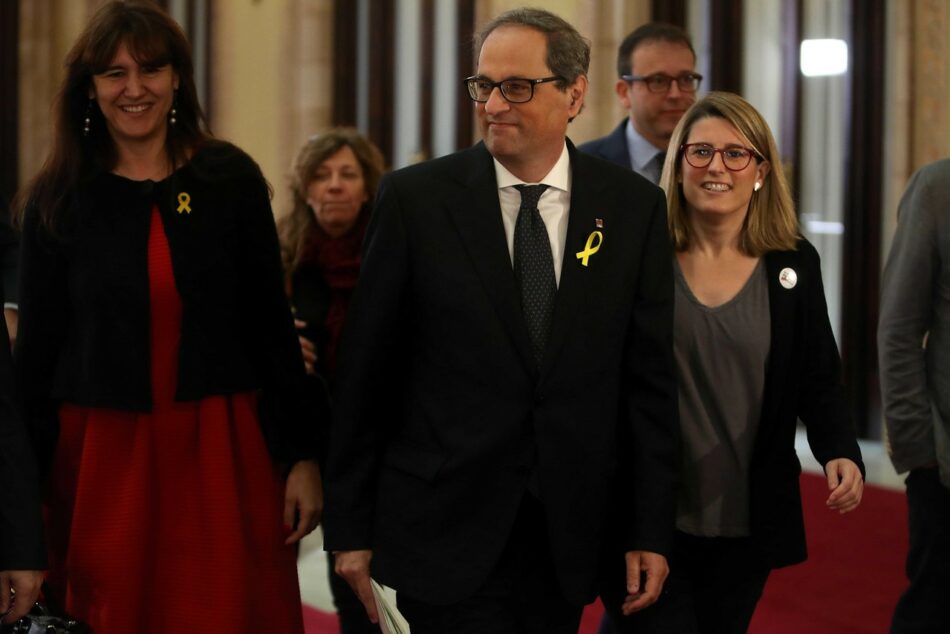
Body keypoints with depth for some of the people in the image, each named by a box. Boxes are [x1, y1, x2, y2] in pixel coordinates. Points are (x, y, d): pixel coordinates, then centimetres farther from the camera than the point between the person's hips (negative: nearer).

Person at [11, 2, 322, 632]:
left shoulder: (231, 179, 1)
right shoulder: (57, 200, 2)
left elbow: (271, 326, 3)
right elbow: (38, 350, 5)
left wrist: (302, 455, 0)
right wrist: (30, 484, 3)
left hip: (222, 453, 0)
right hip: (100, 459, 0)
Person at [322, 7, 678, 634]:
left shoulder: (634, 207, 2)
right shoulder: (415, 198, -3)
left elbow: (650, 377, 4)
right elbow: (365, 371, 0)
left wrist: (651, 531, 1)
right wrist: (350, 527, 0)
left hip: (570, 531, 2)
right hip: (447, 532, -2)